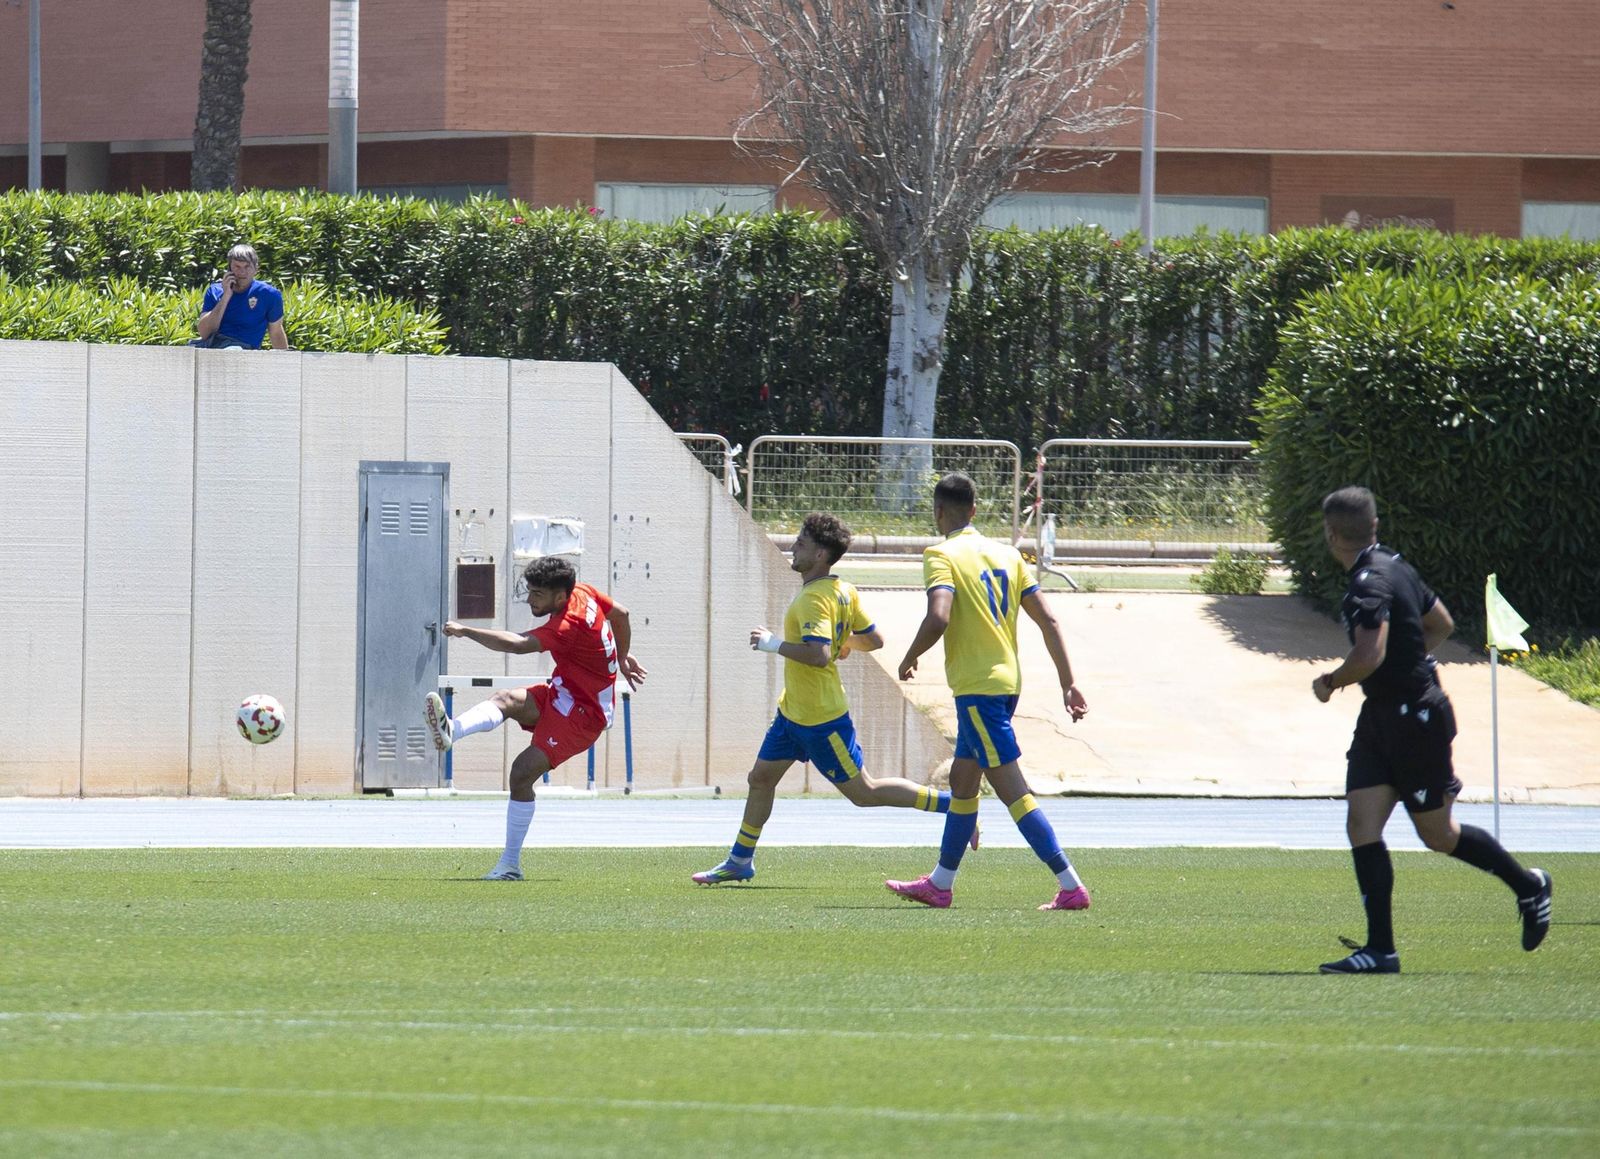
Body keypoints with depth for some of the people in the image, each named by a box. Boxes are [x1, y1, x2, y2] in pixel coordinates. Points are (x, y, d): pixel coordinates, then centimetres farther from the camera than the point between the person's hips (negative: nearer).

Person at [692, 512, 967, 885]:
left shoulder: (814, 599, -24)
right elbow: (874, 640, 9)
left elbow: (818, 655, -35)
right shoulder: (844, 591, 5)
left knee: (864, 791, -3)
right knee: (761, 777, 14)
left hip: (820, 719, -10)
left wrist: (774, 644, -24)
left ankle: (953, 804, 1)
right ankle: (740, 861, 25)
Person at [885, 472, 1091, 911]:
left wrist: (909, 660, -8)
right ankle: (939, 884, 30)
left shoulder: (942, 556, -10)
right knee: (962, 783, 20)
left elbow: (939, 618, -26)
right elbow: (1048, 620, 8)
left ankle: (1071, 886, -16)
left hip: (977, 688, -8)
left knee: (1011, 789, -10)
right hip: (1007, 679, 8)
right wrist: (1069, 684, 9)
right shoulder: (1006, 555, 11)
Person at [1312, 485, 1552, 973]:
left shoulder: (1371, 584, -22)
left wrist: (1330, 681, -16)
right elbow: (1442, 624, 22)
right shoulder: (1395, 567, 9)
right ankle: (1380, 948, -4)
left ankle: (1528, 887, 26)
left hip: (1416, 719, -9)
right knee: (1361, 824, -1)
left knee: (1437, 834, 5)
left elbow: (1370, 656, -34)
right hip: (1381, 717, 9)